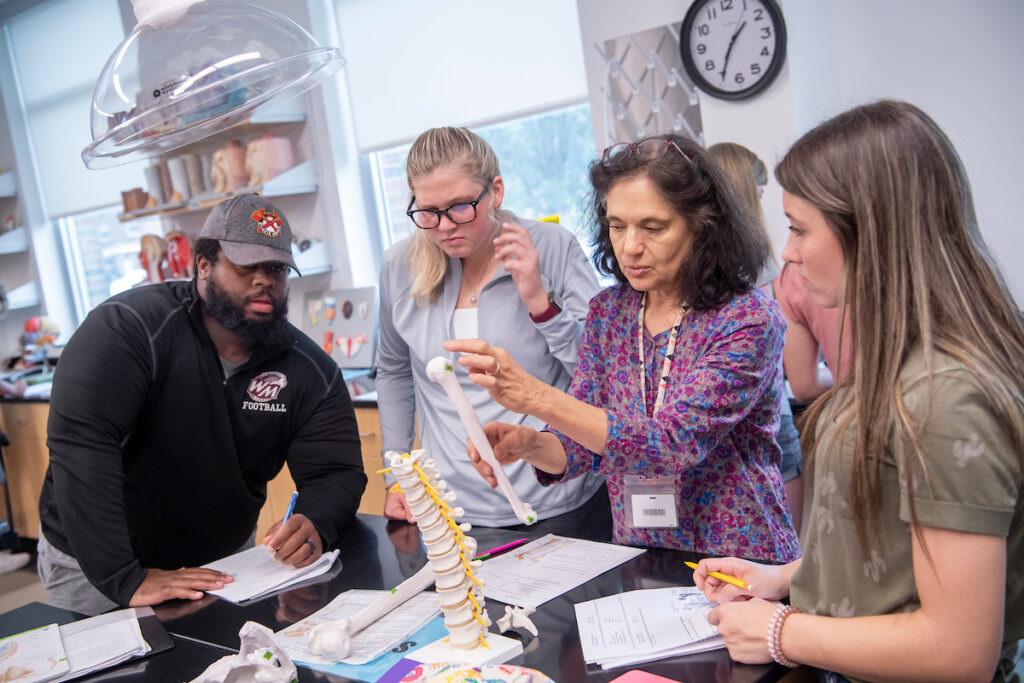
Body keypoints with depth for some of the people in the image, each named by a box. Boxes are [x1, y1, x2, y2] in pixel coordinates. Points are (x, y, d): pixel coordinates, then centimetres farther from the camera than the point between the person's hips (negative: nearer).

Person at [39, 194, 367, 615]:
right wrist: (124, 579, -35)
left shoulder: (311, 371, -6)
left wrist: (313, 526, -29)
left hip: (223, 561, 4)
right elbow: (80, 443, -30)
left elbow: (336, 472, -5)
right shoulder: (128, 327, -21)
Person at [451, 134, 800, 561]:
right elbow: (581, 445, 7)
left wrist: (534, 396, -28)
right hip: (637, 566, 4)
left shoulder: (748, 319, -11)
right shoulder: (608, 312, 6)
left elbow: (674, 443, -21)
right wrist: (528, 445, -16)